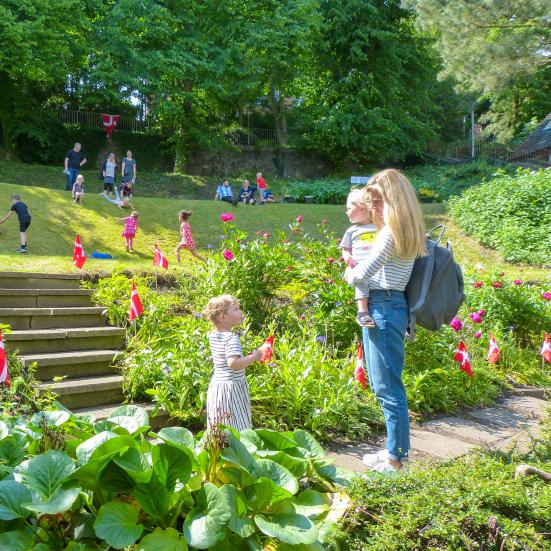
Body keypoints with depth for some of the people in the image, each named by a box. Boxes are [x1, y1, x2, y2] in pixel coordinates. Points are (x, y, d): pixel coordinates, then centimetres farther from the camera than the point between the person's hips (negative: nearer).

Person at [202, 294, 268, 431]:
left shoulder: (213, 336, 7)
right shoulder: (232, 338, -21)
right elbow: (233, 364, -32)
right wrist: (253, 357, -20)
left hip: (216, 385, 9)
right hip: (232, 386, -9)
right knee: (235, 428, -3)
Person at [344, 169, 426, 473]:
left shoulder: (391, 233, -16)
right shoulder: (406, 231, 15)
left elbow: (363, 272, -17)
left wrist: (350, 274, 3)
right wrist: (357, 271, 7)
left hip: (383, 308, -10)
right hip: (391, 305, 10)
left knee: (388, 387, 0)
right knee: (384, 384, 18)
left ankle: (395, 458, 13)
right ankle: (394, 449, 31)